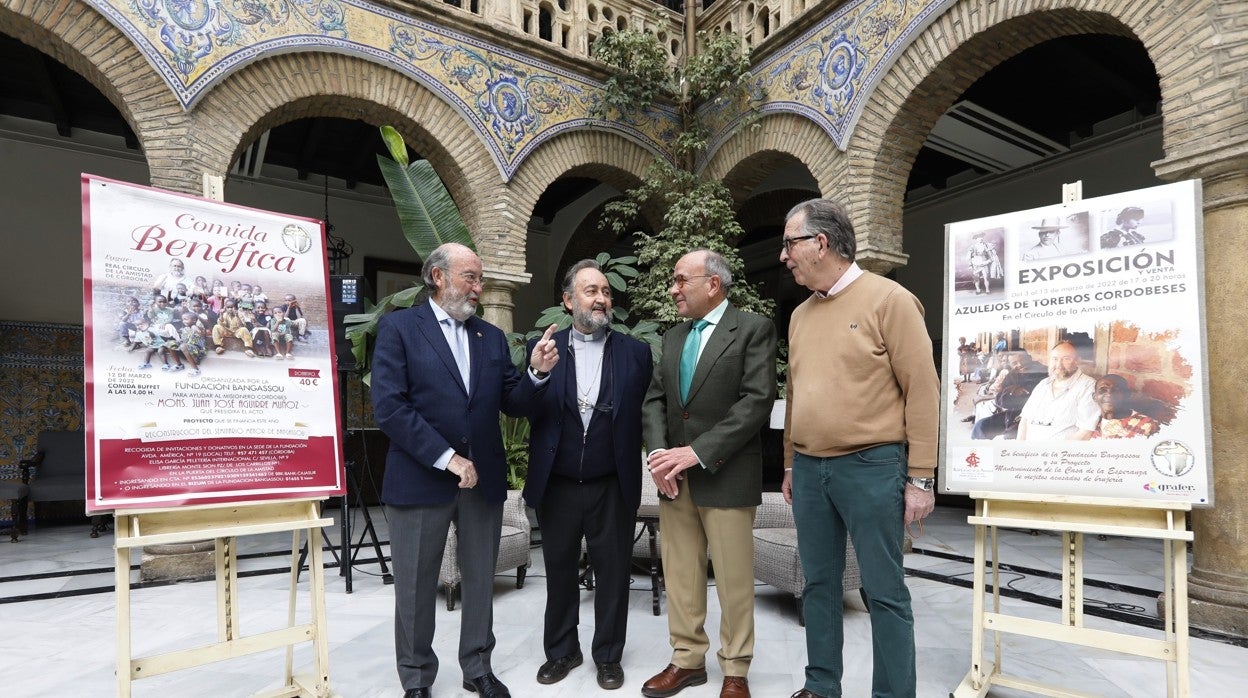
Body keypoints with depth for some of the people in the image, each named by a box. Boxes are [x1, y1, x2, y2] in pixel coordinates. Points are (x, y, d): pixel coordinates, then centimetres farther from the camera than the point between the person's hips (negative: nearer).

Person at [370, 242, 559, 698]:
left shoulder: (492, 336, 8)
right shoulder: (398, 327, -5)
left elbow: (512, 404, 6)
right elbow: (388, 407, -15)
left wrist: (538, 373, -14)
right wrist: (447, 458, -18)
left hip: (483, 478, 4)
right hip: (420, 480, -4)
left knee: (480, 580, 16)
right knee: (416, 586, 12)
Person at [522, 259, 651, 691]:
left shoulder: (636, 352, 0)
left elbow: (645, 414, -3)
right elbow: (528, 410, -1)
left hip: (613, 486, -1)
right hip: (556, 485, 1)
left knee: (612, 573, 12)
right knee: (559, 571, 17)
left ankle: (608, 655, 34)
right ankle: (561, 651, 38)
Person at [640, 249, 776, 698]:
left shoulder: (753, 329, -5)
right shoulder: (673, 337, 14)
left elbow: (757, 401, -15)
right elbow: (654, 400, 10)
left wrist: (698, 452, -18)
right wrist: (659, 453, -8)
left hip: (726, 476, -5)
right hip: (674, 476, 6)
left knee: (734, 580, 6)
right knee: (680, 575, 13)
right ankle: (687, 660, 30)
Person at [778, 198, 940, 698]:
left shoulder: (889, 300, -7)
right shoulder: (800, 315, 12)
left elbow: (922, 391, -9)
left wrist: (920, 477, -10)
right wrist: (790, 464, 16)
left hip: (871, 466, -6)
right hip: (809, 469, 6)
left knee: (884, 590, 5)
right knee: (819, 584, 14)